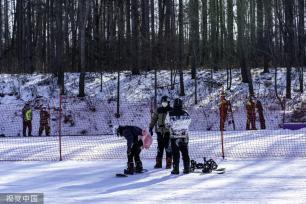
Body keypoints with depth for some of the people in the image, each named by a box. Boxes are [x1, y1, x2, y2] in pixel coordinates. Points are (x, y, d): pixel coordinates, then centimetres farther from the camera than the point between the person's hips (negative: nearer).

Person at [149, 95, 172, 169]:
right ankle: (158, 163, 13)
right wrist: (150, 128, 4)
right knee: (159, 148, 8)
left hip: (168, 132, -4)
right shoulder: (158, 110, 9)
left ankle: (169, 163, -2)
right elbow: (153, 119, 12)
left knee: (168, 148, -7)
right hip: (160, 132, 4)